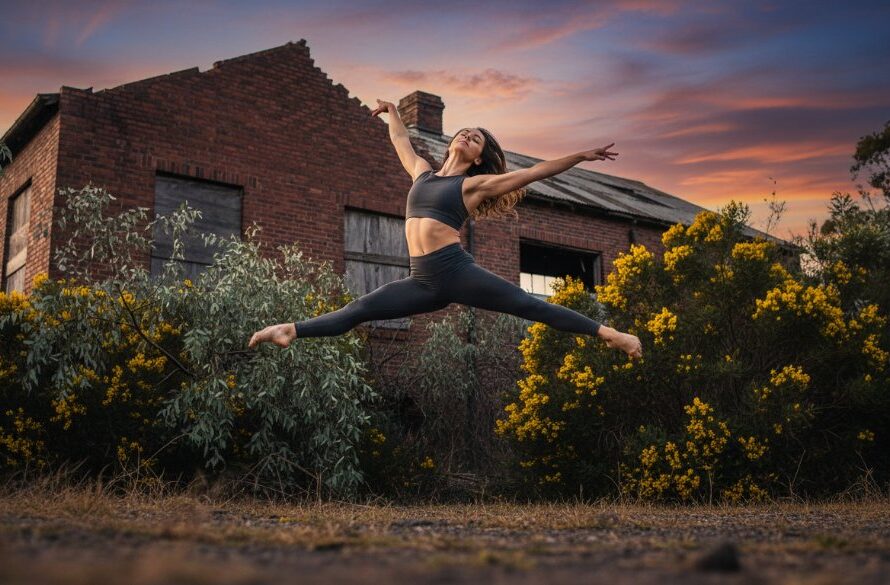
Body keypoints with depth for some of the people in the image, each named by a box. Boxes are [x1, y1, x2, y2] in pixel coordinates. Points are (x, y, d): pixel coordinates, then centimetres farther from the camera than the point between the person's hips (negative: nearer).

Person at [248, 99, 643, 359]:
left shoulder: (476, 184, 6)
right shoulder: (422, 172, 21)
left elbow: (535, 172, 4)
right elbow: (401, 139, 39)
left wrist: (580, 156, 1)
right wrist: (391, 110, 54)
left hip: (457, 271, -4)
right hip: (423, 281, 4)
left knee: (532, 307, -10)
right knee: (359, 310, 0)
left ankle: (609, 334, -8)